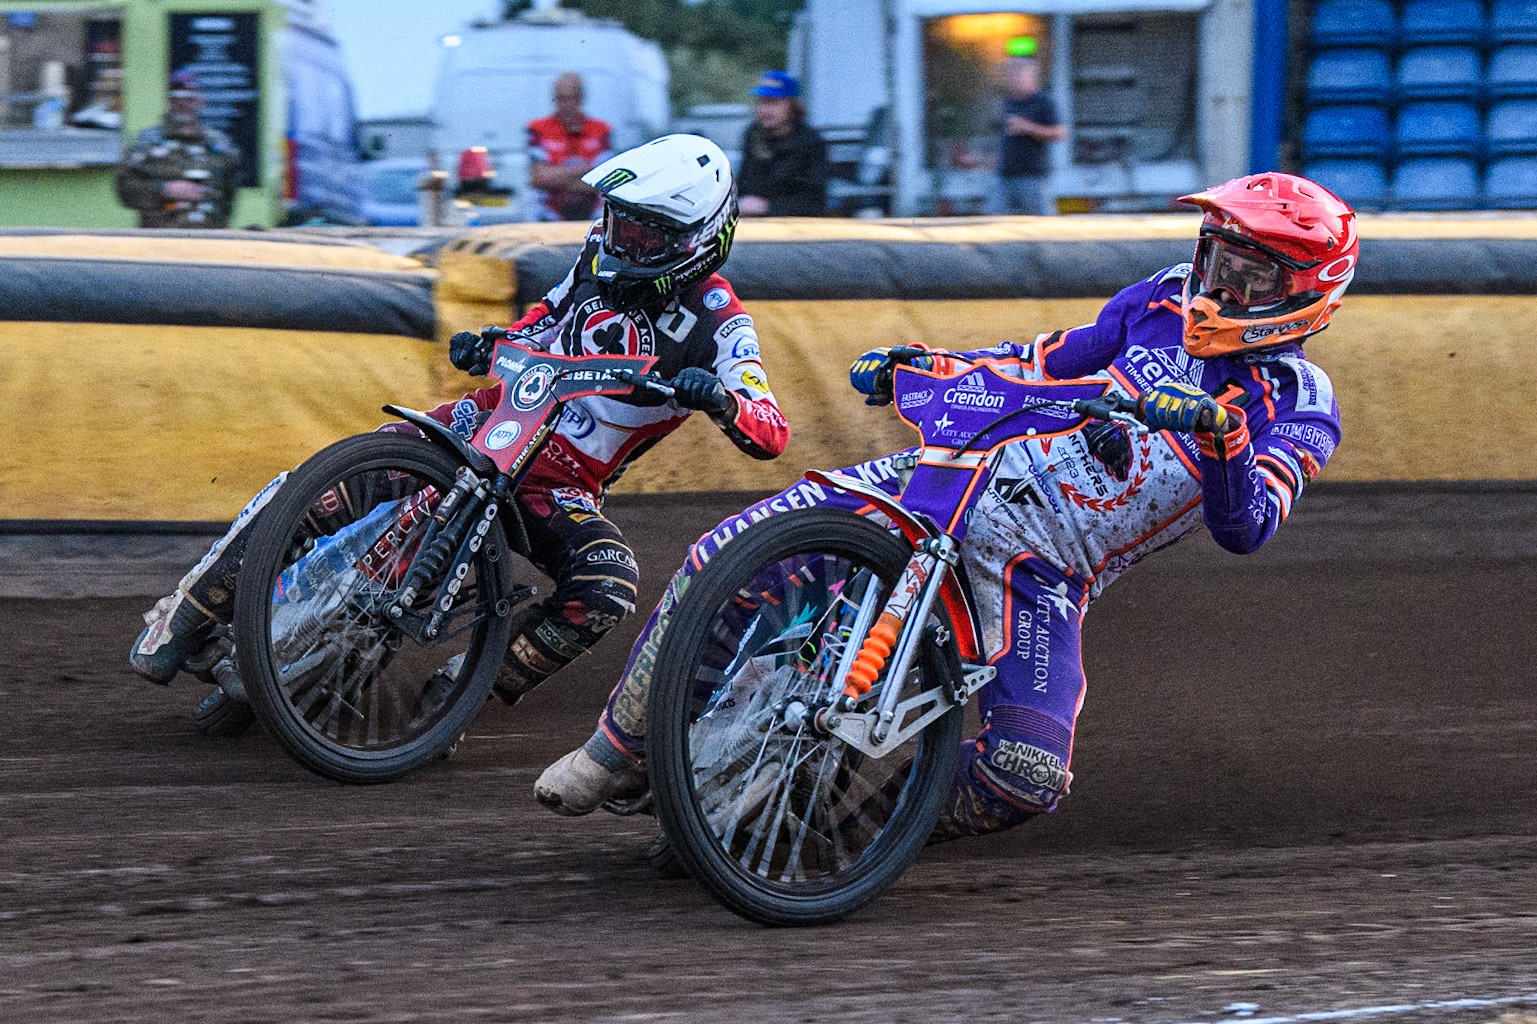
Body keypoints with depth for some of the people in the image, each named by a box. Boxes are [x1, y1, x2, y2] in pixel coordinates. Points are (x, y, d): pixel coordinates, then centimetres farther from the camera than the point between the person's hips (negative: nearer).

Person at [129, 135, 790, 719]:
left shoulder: (716, 324, -10)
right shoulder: (605, 257, 5)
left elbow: (772, 435, -18)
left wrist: (720, 399, -40)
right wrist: (488, 343, 3)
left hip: (562, 489, -3)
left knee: (606, 587, -34)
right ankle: (190, 615, -3)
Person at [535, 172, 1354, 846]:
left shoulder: (1301, 409, -2)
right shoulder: (1169, 301, 11)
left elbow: (1245, 529, -17)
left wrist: (1223, 437, -36)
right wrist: (915, 366, 10)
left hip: (1043, 573, -3)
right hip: (969, 471, 3)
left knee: (1028, 774, -26)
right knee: (725, 558, -12)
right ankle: (619, 750, 5)